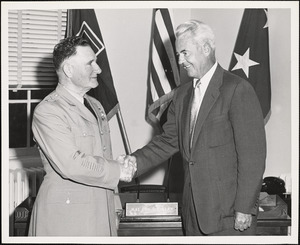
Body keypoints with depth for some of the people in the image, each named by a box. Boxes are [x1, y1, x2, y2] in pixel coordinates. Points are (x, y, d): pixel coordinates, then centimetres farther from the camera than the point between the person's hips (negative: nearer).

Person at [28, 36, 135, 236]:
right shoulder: (47, 111, -13)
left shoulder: (96, 106, 15)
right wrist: (118, 170, -11)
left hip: (101, 212, 7)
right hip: (66, 216, -7)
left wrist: (114, 209, 18)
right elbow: (71, 164, -22)